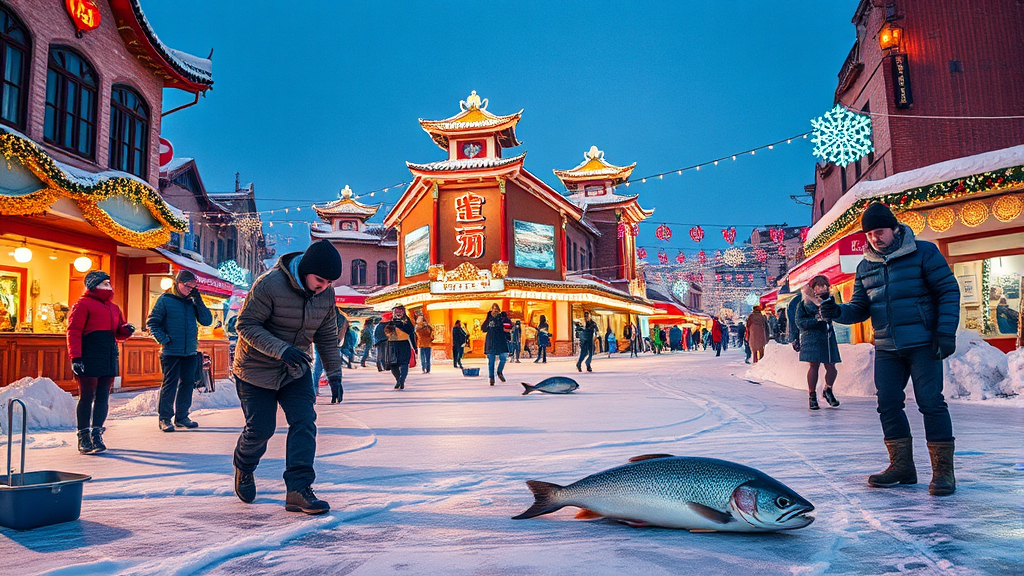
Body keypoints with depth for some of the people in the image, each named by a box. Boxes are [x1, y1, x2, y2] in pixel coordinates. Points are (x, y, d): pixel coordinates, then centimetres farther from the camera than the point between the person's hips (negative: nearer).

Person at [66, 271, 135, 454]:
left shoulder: (114, 308, 19)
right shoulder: (83, 304, -2)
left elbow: (118, 334, 25)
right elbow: (73, 331, -9)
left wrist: (126, 330, 1)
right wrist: (75, 357, -17)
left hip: (109, 359, 7)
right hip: (89, 360, -7)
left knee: (103, 397, 7)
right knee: (87, 397, -2)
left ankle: (97, 435, 14)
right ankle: (84, 437, 5)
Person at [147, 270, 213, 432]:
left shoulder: (193, 301, 11)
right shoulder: (165, 300, -2)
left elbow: (207, 321, 4)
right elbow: (152, 322, -1)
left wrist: (199, 302, -4)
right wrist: (163, 339, -12)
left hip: (191, 352, 5)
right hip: (171, 352, -5)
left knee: (188, 383, 9)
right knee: (170, 384, -2)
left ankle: (182, 416, 19)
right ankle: (164, 418, 7)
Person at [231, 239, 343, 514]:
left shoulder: (326, 294, -6)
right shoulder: (269, 284, -25)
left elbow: (328, 337, 5)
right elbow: (246, 325, -23)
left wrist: (334, 373, 5)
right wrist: (281, 350, -36)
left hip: (296, 370, 5)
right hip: (256, 368, -4)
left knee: (304, 422, -10)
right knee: (260, 428, 1)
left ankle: (298, 490, -6)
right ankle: (243, 468, 34)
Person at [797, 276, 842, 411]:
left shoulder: (829, 300, 15)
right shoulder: (804, 302, 3)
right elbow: (800, 321, -2)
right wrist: (816, 320, -15)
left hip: (828, 336, 4)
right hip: (811, 337, -4)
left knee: (831, 366, -1)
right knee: (814, 365, -7)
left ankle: (827, 391, 24)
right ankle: (812, 396, 4)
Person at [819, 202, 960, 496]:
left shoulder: (923, 252, -3)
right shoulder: (865, 267, 11)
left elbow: (948, 291, -4)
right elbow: (859, 308, 12)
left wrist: (946, 331, -13)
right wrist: (837, 312, -9)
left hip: (923, 344, -5)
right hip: (886, 349, 5)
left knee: (931, 402, -7)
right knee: (888, 404, 5)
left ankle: (943, 470, 3)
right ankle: (902, 466, 16)